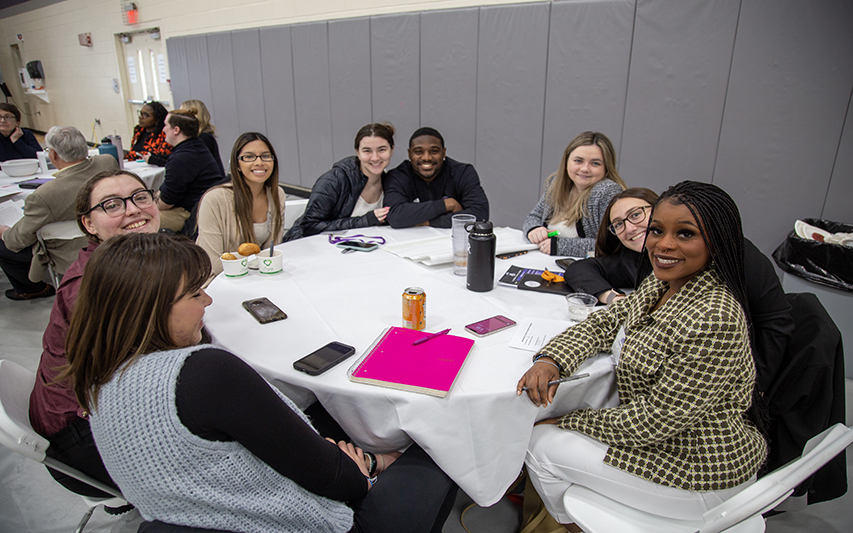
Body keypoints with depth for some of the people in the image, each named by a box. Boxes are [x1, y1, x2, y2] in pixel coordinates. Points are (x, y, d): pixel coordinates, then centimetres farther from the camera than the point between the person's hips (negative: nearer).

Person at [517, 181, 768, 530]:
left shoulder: (714, 321, -33)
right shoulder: (661, 283, -3)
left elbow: (654, 422, -28)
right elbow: (605, 322, 3)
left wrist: (567, 422, -15)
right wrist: (550, 360, -17)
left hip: (697, 475, -8)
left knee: (542, 445, -2)